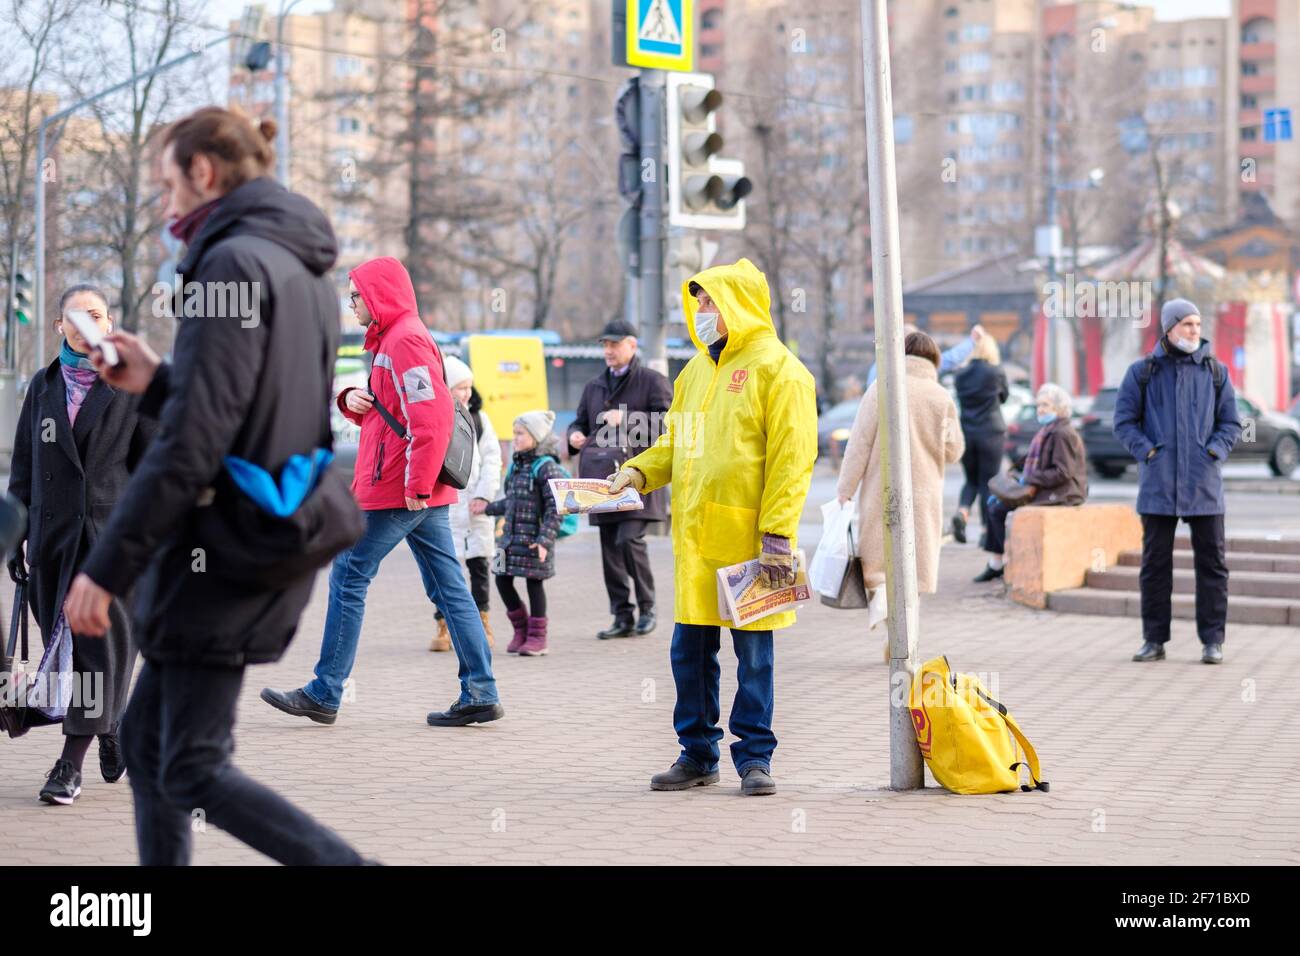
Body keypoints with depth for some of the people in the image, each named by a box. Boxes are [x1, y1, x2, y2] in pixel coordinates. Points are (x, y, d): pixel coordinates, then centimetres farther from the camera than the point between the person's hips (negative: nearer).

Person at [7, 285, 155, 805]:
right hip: (53, 534, 4)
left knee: (101, 640, -8)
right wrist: (16, 536, 10)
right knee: (66, 640, 8)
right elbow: (23, 465, 14)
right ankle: (110, 731, 29)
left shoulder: (131, 386, 2)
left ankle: (72, 762, -7)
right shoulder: (44, 386, 12)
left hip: (113, 532, -4)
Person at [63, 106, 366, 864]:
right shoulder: (306, 272, 13)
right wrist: (157, 382, 13)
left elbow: (192, 445, -21)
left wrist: (106, 568, -17)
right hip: (276, 552, 9)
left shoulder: (234, 261, -15)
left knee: (194, 769, -3)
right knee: (148, 742, 15)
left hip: (221, 557, -9)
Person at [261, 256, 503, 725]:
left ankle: (324, 694, 5)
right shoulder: (390, 338, 20)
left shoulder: (405, 339, -13)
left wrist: (417, 483, -25)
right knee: (448, 587, 6)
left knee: (348, 580, -1)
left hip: (396, 492, -10)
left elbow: (432, 411, -24)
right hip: (422, 492, 10)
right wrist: (352, 400, 4)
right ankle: (480, 694, 4)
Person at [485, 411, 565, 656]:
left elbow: (555, 507, -15)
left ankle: (537, 636, 12)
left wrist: (545, 540, -21)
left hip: (534, 539, -7)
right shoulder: (516, 465, 11)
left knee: (534, 583, 1)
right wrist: (489, 508, 26)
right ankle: (521, 627, 25)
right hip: (511, 535, 7)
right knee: (503, 580, 7)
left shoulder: (546, 467, -11)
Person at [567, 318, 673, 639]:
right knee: (610, 547, 5)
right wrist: (575, 435, 4)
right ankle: (623, 617, 11)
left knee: (629, 539, -17)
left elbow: (666, 421, -9)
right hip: (603, 477, 6)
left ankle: (647, 607, 0)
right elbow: (580, 421, 27)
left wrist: (627, 419, -18)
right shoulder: (594, 386, 19)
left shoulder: (652, 381, 1)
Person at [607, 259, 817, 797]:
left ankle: (755, 757, 11)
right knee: (689, 651, 10)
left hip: (747, 540, -7)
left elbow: (791, 459, -12)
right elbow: (675, 443, 24)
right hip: (695, 537, 7)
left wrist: (778, 533, -18)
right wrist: (638, 472, 4)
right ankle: (697, 754, 20)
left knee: (753, 652, 2)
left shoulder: (777, 370, -7)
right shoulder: (696, 372, 16)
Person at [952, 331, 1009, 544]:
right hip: (991, 433, -3)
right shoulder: (996, 373, -7)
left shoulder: (961, 375, 3)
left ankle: (961, 512, -13)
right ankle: (988, 530, 3)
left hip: (966, 433, 3)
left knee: (971, 479, 15)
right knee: (988, 481, 4)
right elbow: (1004, 395, 10)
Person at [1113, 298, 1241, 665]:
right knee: (1155, 562, 4)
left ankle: (1212, 640, 7)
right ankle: (1154, 640, 12)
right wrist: (1146, 452, -8)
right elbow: (1124, 421, 4)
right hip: (1158, 484, -1)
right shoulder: (1142, 372, 3)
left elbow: (1231, 423, 9)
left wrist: (1214, 452, -6)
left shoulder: (1215, 372, 7)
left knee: (1211, 562, 1)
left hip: (1204, 483, 1)